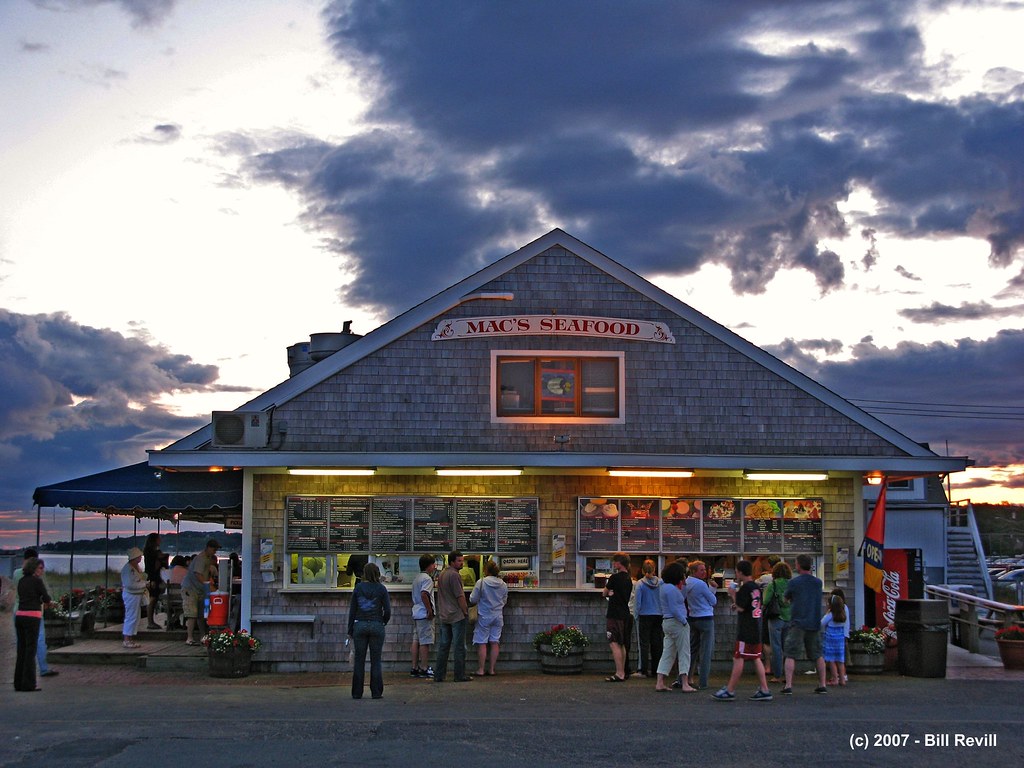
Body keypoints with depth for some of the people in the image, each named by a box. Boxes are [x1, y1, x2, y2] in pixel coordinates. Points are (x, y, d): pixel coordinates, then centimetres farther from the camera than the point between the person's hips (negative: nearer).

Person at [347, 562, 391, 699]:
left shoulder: (358, 588, 1)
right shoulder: (381, 589, -3)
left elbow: (352, 610, 1)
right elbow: (387, 611, -5)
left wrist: (350, 630, 7)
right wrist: (383, 623, 14)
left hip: (360, 626, 1)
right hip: (376, 626, -1)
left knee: (359, 660, 6)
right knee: (376, 661, 4)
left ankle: (357, 693, 7)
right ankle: (376, 692, 4)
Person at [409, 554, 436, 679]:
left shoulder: (417, 578, 16)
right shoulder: (427, 578, -13)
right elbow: (424, 594, -25)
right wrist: (430, 611, -20)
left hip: (416, 613, 9)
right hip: (425, 614, -9)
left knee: (416, 641, 9)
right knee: (425, 642, -6)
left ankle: (415, 668, 11)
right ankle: (424, 669, -4)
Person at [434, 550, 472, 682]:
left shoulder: (442, 574, 13)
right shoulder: (454, 575, -15)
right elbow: (460, 596, -16)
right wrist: (465, 612, -8)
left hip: (444, 616, 8)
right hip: (457, 616, -8)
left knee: (443, 645, 10)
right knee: (459, 646, -2)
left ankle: (439, 675, 10)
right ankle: (460, 675, 0)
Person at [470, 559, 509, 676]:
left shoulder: (481, 582, -13)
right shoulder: (503, 585, 1)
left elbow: (473, 599, -8)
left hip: (484, 617, -4)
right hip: (498, 617, 4)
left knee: (482, 643, 3)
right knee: (495, 642, 8)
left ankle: (481, 669, 5)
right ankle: (491, 669, 10)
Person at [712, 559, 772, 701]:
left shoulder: (745, 588, -15)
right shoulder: (757, 587, 12)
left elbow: (740, 608, -17)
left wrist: (734, 595, -5)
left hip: (746, 630, -8)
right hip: (756, 628, 8)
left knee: (739, 658, -5)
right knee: (756, 658, 10)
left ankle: (730, 691, -1)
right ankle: (764, 690, 8)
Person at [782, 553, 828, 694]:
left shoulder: (794, 582, -6)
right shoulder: (818, 582, 7)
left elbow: (786, 598, 6)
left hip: (797, 623, -4)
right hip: (814, 624, 4)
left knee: (790, 655, -2)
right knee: (817, 655, 14)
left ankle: (788, 685, -10)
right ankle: (822, 685, 13)